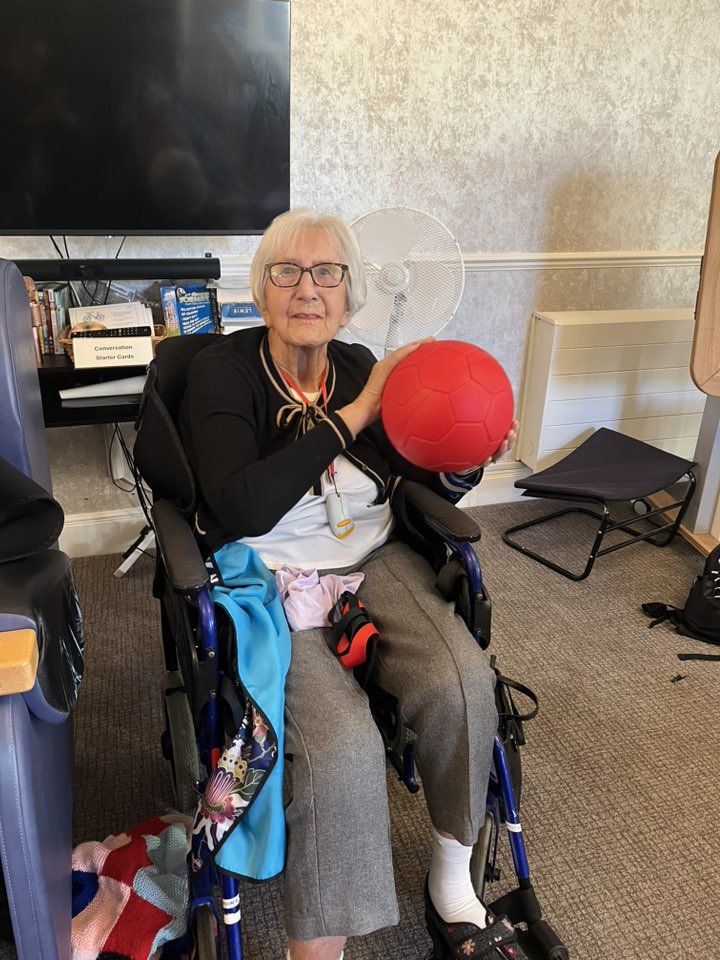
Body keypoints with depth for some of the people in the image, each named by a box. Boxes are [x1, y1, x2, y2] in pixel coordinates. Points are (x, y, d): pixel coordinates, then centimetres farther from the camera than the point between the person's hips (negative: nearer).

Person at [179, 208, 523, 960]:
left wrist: (466, 464, -13)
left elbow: (426, 488, 11)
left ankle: (452, 883, 5)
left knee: (463, 682, -21)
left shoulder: (360, 367, 7)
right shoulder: (222, 369, -6)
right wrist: (354, 414, -20)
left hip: (374, 560, 5)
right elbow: (242, 508, -22)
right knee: (344, 748, -28)